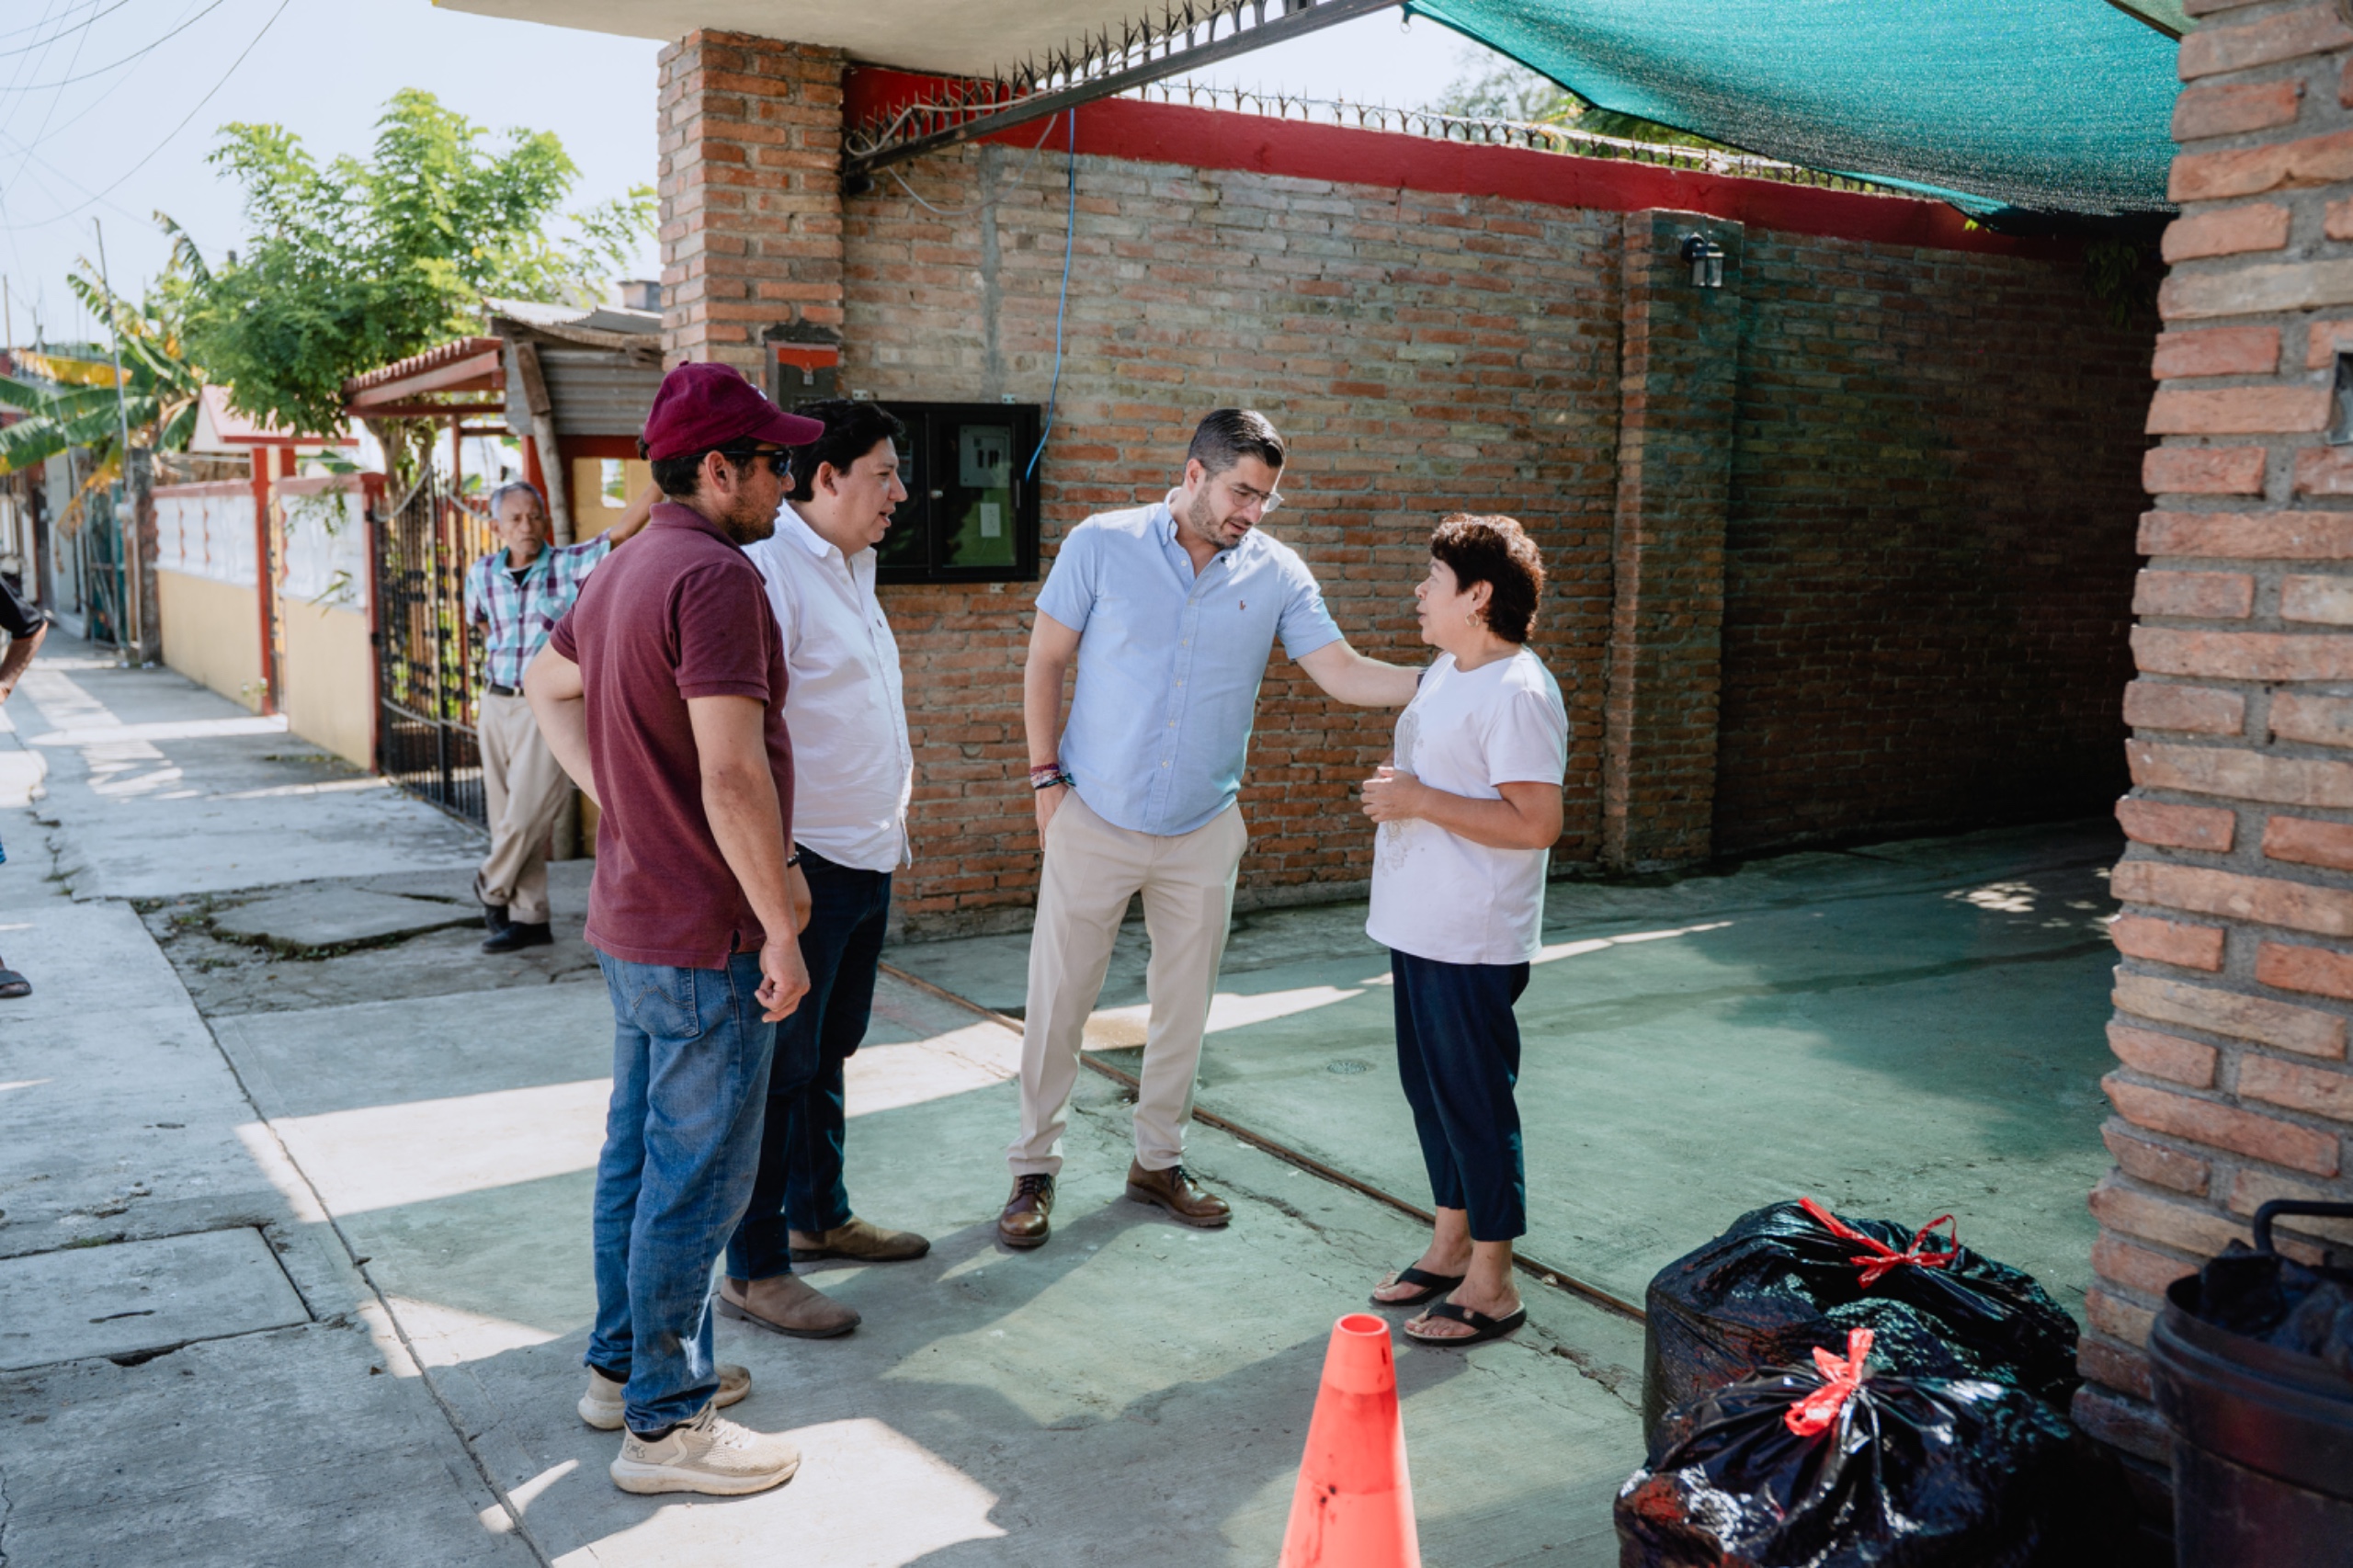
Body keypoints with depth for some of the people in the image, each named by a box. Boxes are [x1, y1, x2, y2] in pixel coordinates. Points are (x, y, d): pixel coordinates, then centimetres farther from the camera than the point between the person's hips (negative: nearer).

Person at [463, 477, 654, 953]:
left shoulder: (570, 565, -8)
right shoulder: (482, 574, 6)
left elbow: (624, 529, -22)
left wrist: (664, 476, -34)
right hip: (497, 703, 5)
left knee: (527, 815, -8)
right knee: (507, 817, 8)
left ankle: (492, 887, 19)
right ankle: (529, 919, 18)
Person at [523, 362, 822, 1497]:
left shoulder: (626, 570, 10)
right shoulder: (717, 576, -21)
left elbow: (548, 687, 26)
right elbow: (733, 775, -27)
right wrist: (782, 929, -20)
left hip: (631, 916, 10)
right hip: (706, 935, -10)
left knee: (638, 1150, 19)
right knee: (698, 1176, 1)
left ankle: (624, 1364, 34)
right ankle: (666, 1423, 12)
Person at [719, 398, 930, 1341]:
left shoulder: (852, 572, 15)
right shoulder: (768, 573, -17)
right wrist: (774, 865, -24)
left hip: (867, 862, 9)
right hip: (803, 867, -9)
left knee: (827, 1053, 20)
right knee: (780, 1067, -1)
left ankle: (820, 1214, 36)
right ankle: (752, 1271, 10)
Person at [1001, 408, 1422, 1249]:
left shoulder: (1276, 573, -2)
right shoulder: (1102, 545, -7)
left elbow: (1344, 673, -6)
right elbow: (1045, 662, -1)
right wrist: (1046, 777, -5)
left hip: (1203, 831, 3)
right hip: (1094, 819, -2)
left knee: (1184, 1004, 12)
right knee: (1057, 1000, 3)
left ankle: (1159, 1159, 30)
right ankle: (1033, 1170, 19)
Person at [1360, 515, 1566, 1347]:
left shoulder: (1517, 693, -19)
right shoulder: (1447, 671, 12)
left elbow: (1536, 822, -26)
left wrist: (1419, 801, -22)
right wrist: (1393, 790, 4)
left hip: (1473, 942, -10)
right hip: (1419, 927, 10)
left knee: (1475, 1099, 0)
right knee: (1429, 1087, 18)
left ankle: (1492, 1285, 14)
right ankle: (1451, 1245, 34)